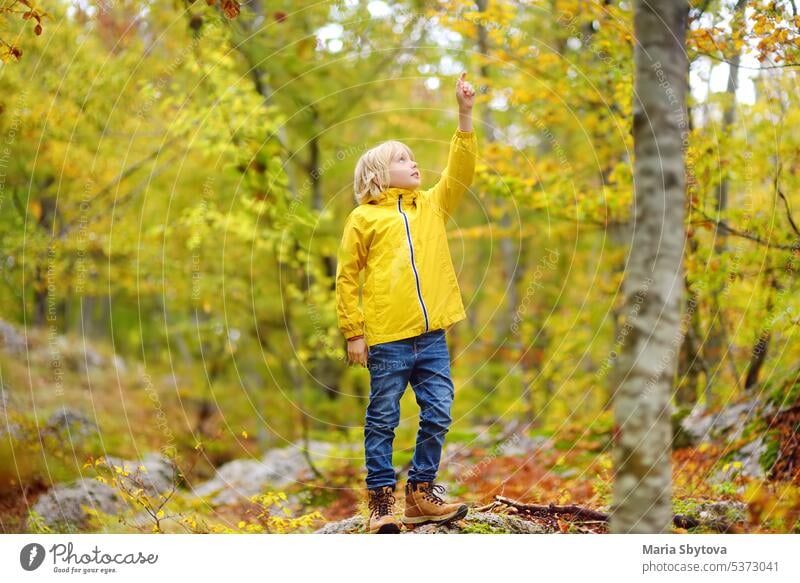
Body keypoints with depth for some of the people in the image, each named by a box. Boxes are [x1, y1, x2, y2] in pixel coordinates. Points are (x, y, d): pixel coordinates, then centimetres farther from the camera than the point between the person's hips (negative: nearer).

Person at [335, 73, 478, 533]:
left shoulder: (433, 205, 16)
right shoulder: (363, 218, 2)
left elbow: (461, 171, 7)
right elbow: (347, 276, 0)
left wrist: (466, 115, -2)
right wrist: (354, 332, -5)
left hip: (432, 336, 4)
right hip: (387, 339, -4)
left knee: (438, 416, 6)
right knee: (383, 421, 4)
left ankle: (421, 491, 21)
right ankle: (382, 500, 13)